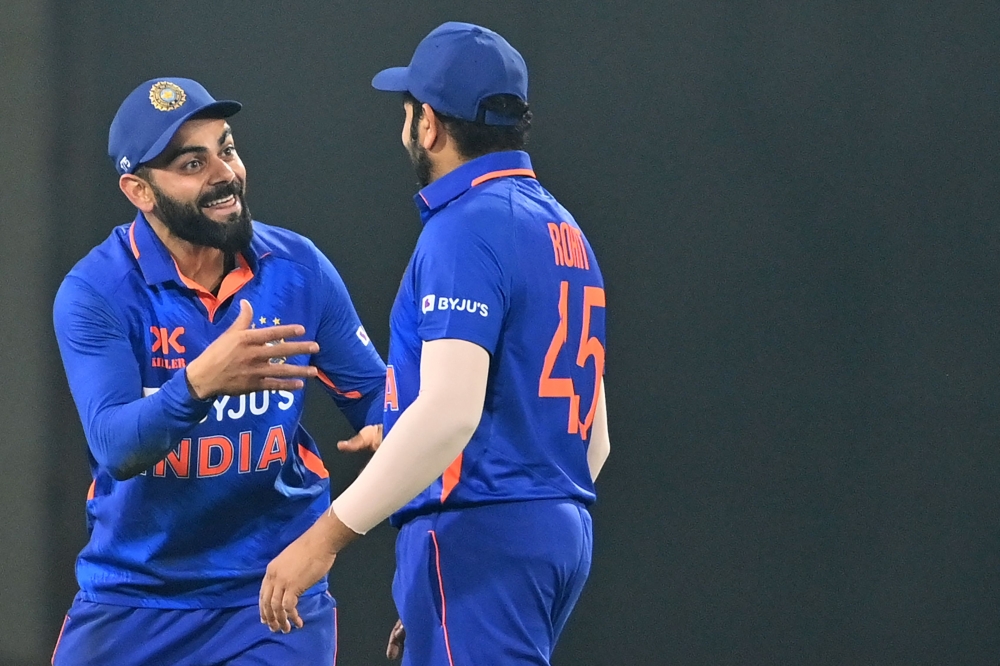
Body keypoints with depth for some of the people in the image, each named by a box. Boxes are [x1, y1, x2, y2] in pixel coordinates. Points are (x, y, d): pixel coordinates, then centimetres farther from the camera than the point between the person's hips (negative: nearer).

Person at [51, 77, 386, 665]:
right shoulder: (94, 292, -12)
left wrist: (387, 430, -20)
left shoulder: (300, 268, -4)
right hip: (132, 601, -1)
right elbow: (116, 447, -23)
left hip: (273, 595, 1)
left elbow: (375, 390, 4)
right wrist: (201, 382, -41)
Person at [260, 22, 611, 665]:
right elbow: (595, 438, 21)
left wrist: (328, 535, -22)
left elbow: (449, 412, -23)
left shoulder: (466, 228, -11)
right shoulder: (564, 231, 18)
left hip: (480, 535, -10)